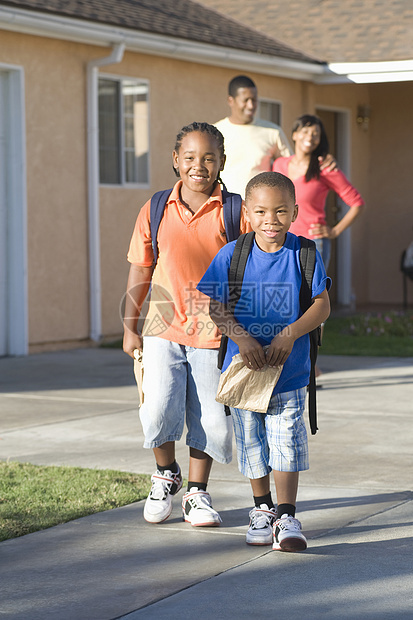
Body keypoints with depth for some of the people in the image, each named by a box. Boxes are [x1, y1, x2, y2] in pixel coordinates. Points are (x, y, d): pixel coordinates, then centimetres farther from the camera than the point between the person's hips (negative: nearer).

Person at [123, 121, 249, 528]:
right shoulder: (155, 211, 3)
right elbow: (140, 271, 10)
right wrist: (130, 329, 9)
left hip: (215, 334, 0)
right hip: (164, 330, 1)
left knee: (211, 420, 1)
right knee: (158, 410, -12)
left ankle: (196, 493, 22)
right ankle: (166, 474, 18)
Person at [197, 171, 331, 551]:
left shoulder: (304, 254, -6)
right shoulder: (233, 254, -6)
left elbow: (322, 306, -7)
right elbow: (215, 304, -6)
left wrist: (290, 334, -22)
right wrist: (242, 339, -20)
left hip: (290, 370, -1)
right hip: (244, 367, 1)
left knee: (287, 442, -5)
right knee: (251, 443, 11)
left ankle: (287, 517, 6)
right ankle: (262, 509, 31)